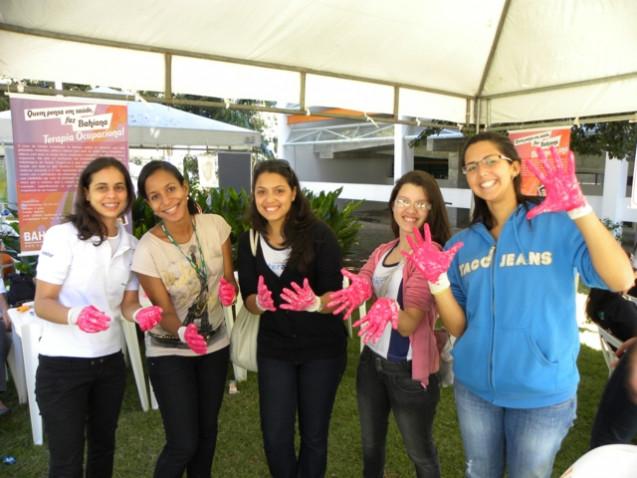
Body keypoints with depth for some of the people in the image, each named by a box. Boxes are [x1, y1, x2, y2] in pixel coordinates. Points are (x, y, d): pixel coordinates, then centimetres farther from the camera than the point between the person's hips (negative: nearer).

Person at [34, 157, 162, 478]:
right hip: (62, 364, -5)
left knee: (104, 447, 21)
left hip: (110, 361, 5)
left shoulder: (131, 245, 2)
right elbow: (42, 303, -14)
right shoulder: (62, 236, -14)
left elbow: (127, 303, 6)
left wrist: (141, 314, -17)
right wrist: (75, 316, -34)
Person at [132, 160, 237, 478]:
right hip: (170, 352, -4)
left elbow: (229, 279, -4)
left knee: (208, 430, 20)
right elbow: (165, 311, -17)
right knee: (184, 444, -2)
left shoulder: (215, 225, -14)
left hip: (214, 343, 4)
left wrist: (229, 289, -28)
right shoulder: (147, 249, -23)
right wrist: (184, 333, -38)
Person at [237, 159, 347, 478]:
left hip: (322, 347, -2)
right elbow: (248, 299, -2)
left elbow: (335, 296, -15)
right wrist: (261, 302, -25)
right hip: (273, 347, 3)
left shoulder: (319, 235, -17)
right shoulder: (249, 241, -5)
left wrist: (315, 303, -37)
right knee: (275, 436, 8)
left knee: (314, 434, 13)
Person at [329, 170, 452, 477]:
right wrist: (356, 292, -30)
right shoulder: (383, 251, 5)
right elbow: (360, 287, -8)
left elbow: (410, 324, -24)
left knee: (420, 453, 16)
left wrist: (389, 309, -45)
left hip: (409, 368, -6)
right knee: (370, 446, 23)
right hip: (372, 359, 6)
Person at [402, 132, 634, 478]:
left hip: (542, 394, -3)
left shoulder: (558, 225, -10)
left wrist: (578, 208, -34)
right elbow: (458, 327, -3)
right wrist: (437, 279, -19)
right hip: (474, 388, 3)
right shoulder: (461, 244, -1)